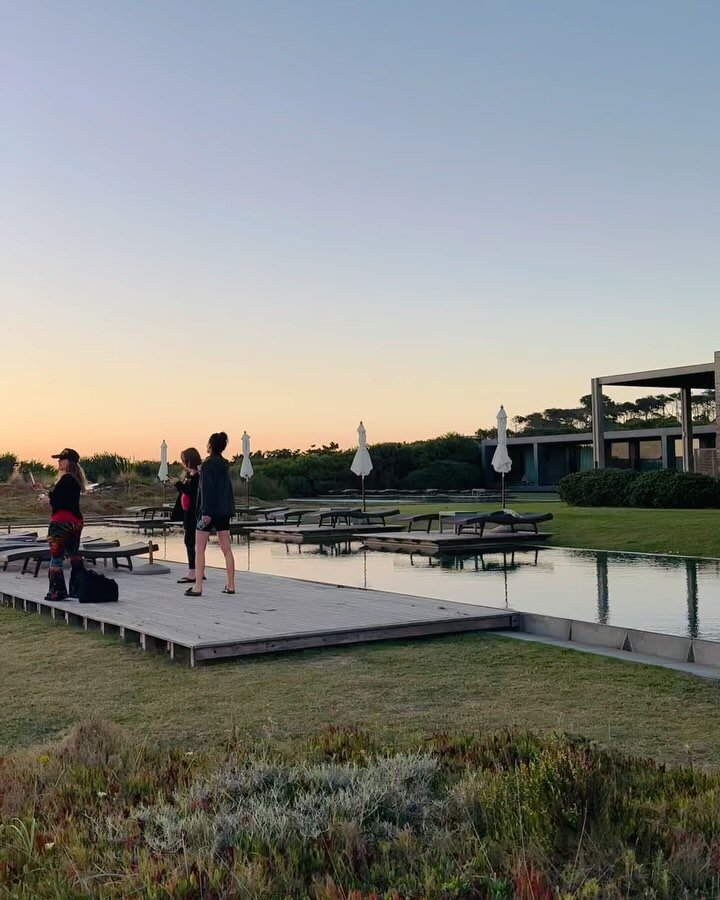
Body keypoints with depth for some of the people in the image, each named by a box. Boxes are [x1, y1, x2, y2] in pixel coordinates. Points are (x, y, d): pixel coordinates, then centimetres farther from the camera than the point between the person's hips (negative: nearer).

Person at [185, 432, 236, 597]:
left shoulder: (207, 464, -13)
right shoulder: (225, 464, 10)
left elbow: (207, 489, -20)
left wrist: (206, 512, -22)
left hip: (209, 511, -7)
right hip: (224, 512, 7)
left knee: (199, 549, -1)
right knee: (226, 549, 8)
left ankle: (197, 587, -3)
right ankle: (231, 585, 10)